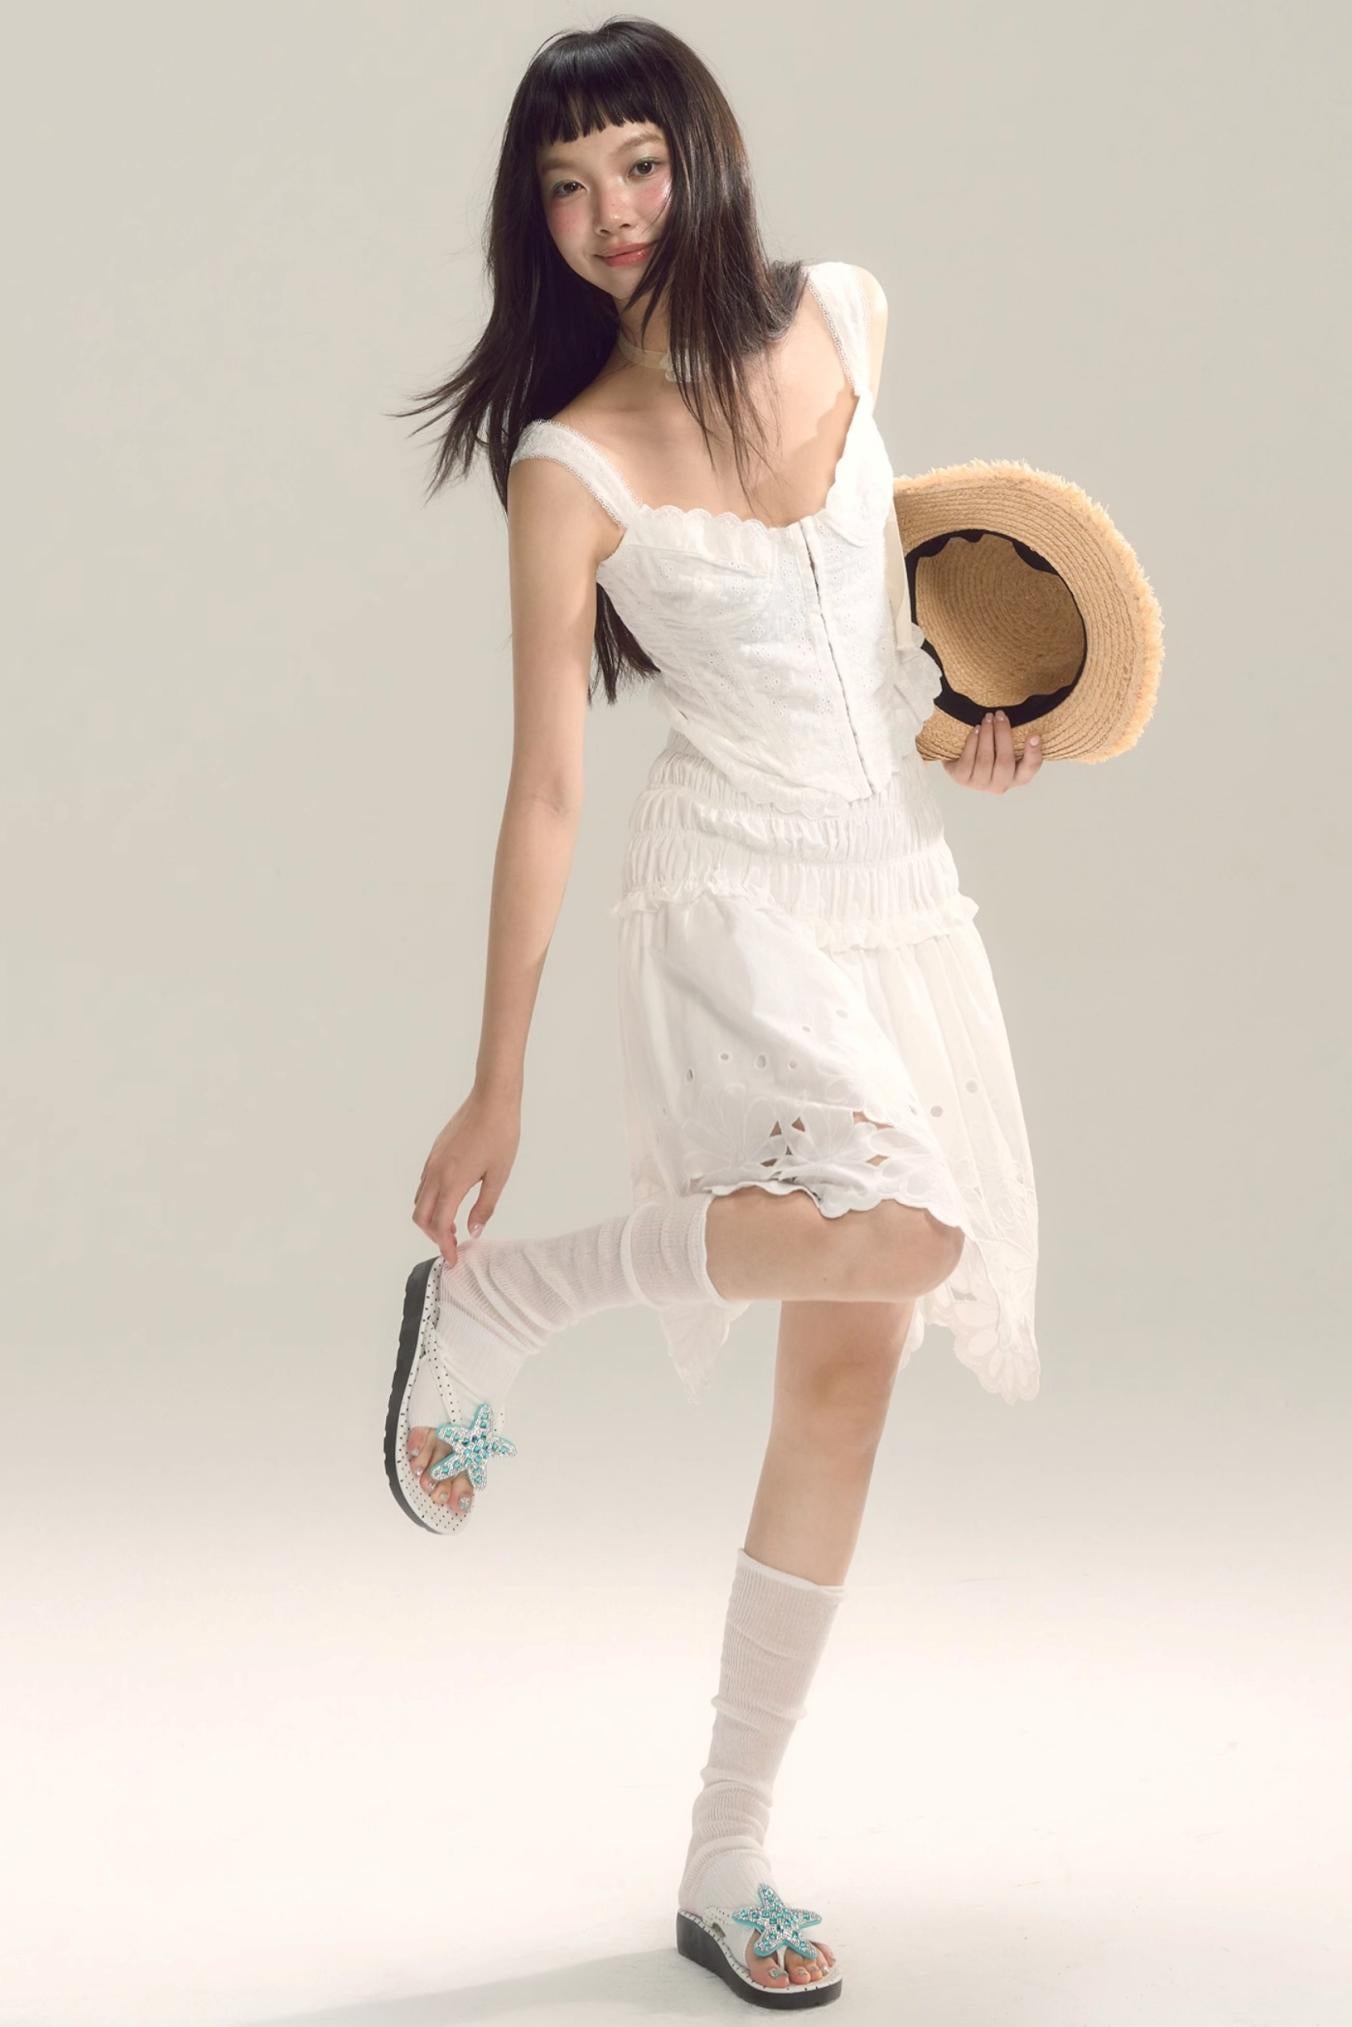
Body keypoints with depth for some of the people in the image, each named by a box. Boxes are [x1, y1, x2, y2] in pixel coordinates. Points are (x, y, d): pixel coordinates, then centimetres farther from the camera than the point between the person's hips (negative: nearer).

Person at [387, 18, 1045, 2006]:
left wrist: (965, 680, 9)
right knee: (906, 1233, -33)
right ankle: (491, 1297, -5)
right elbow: (545, 786, -10)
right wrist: (495, 1093, -10)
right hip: (736, 896, -6)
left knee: (848, 1373, 4)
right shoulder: (572, 464, -10)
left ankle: (726, 1872, 15)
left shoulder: (843, 314, 3)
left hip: (902, 898, 6)